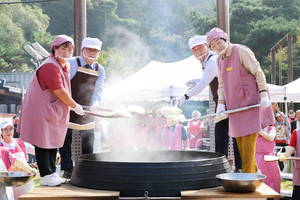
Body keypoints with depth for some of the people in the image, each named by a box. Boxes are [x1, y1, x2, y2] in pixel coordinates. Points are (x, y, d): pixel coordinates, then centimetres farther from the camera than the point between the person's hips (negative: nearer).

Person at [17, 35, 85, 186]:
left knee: (54, 141, 12)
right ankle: (46, 176, 3)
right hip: (41, 110, -9)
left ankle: (52, 173, 21)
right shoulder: (49, 67, -22)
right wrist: (75, 106, -11)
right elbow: (59, 92, -22)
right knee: (43, 142, -3)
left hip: (55, 111, 9)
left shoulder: (66, 65, 9)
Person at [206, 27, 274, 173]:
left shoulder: (242, 51, -10)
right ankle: (254, 171, 24)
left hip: (249, 101, -7)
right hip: (234, 105, 7)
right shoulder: (219, 60, 11)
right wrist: (221, 104, 2)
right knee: (239, 140, 9)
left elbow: (258, 73, -11)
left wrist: (264, 95, -20)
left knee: (248, 139, -8)